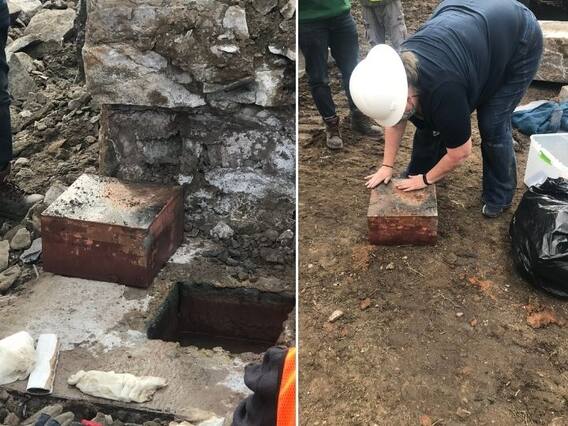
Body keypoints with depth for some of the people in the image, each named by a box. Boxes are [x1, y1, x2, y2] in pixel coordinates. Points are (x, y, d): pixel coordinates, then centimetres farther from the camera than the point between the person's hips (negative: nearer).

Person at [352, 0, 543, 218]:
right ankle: (414, 179, 20)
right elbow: (396, 123, -1)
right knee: (429, 119, 2)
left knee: (493, 126, -9)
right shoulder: (398, 69, -21)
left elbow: (460, 153, -25)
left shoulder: (444, 91, -40)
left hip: (517, 38, -6)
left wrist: (427, 179, -11)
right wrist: (387, 166, 0)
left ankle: (500, 196, 13)